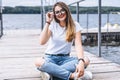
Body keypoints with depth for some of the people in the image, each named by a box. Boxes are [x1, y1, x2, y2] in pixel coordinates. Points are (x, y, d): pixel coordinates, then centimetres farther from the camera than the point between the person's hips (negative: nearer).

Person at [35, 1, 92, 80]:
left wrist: (81, 61, -34)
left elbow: (78, 45, -16)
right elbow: (42, 42, -16)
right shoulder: (52, 25, -3)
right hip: (50, 58, -1)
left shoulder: (75, 25, -3)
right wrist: (48, 22, -18)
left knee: (86, 60, -29)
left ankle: (53, 71, -31)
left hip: (65, 58, 1)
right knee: (39, 62, -36)